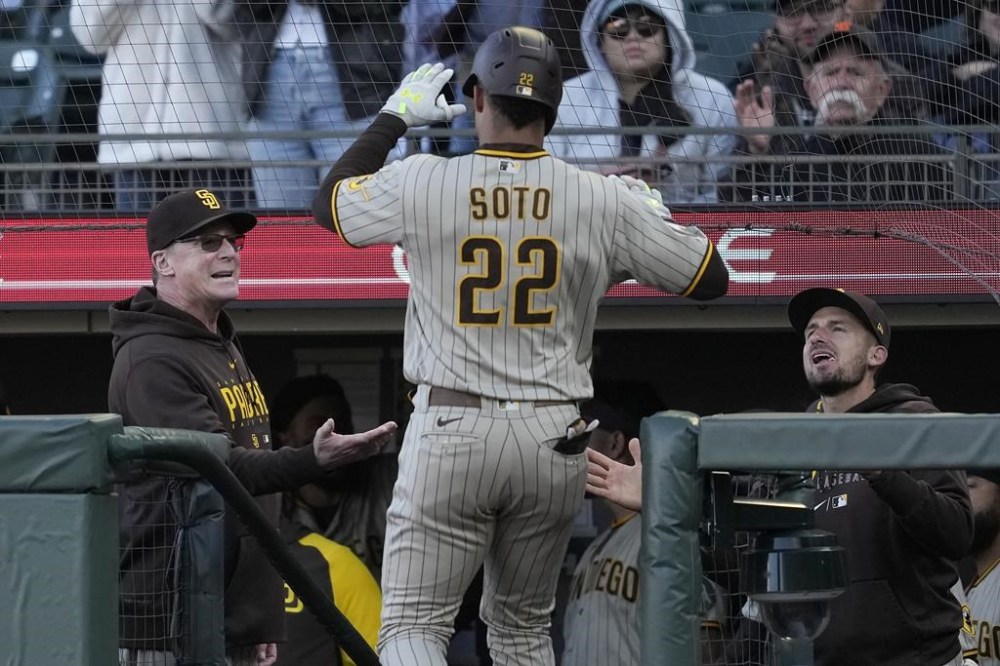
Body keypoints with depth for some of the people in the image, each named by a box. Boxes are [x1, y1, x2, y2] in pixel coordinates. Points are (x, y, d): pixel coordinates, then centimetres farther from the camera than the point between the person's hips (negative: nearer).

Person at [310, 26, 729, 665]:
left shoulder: (422, 182, -6)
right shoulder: (602, 199, -3)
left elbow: (330, 202, 15)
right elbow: (711, 278, 6)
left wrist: (393, 118, 26)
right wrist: (654, 213, 23)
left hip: (449, 430, -3)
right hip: (553, 441, 3)